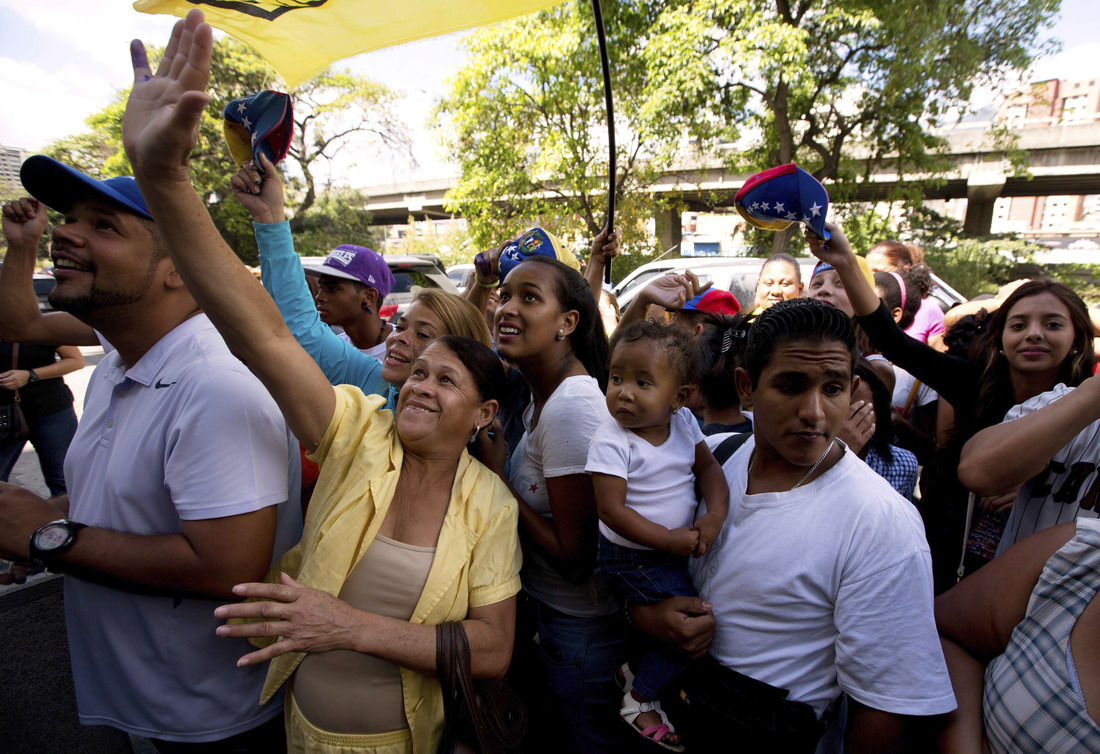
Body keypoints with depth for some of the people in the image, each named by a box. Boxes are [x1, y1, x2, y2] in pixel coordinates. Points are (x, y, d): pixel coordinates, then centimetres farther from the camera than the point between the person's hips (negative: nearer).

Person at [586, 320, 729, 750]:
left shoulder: (684, 423, -6)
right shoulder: (611, 442, -24)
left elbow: (707, 466, 3)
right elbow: (612, 511, -24)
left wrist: (716, 514, -14)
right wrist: (671, 540, -23)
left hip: (678, 546, 7)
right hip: (633, 556, -7)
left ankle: (640, 662, 36)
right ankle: (639, 699, 16)